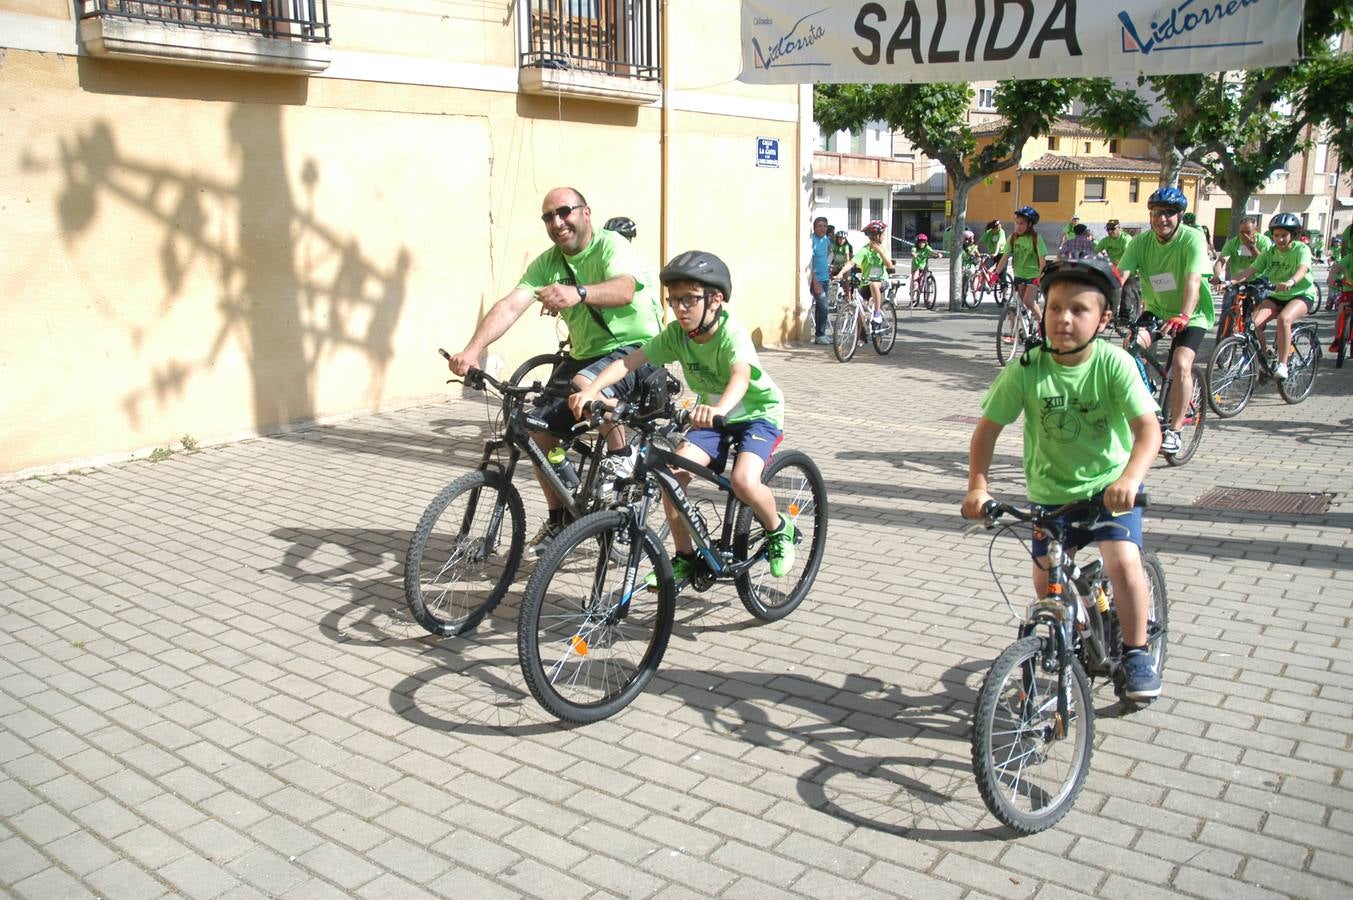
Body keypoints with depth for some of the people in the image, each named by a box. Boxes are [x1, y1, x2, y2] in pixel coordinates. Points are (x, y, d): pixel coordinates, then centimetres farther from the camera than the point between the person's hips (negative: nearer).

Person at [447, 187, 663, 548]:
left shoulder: (611, 245, -14)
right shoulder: (547, 263, 1)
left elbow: (624, 289, -37)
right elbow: (509, 306, -13)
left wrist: (578, 293, -58)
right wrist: (472, 350, -30)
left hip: (634, 347, -6)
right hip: (584, 354, 7)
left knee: (585, 384, -37)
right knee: (540, 429, -4)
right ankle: (558, 517, 16)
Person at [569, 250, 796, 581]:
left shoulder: (732, 333, -27)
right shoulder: (675, 334, -12)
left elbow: (741, 375, -47)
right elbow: (628, 361, -20)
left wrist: (718, 409, -68)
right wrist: (589, 391, -36)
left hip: (758, 413, -5)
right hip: (711, 417, 5)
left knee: (744, 481, -30)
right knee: (673, 473, -16)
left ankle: (778, 529, 3)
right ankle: (685, 557, 3)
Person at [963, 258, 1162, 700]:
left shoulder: (1114, 363, -17)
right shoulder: (1026, 369, -15)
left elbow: (1148, 427, -23)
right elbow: (987, 428, -9)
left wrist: (1129, 479, -40)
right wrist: (978, 486, -21)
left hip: (1110, 487, -2)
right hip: (1051, 493, 2)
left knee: (1123, 562, -19)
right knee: (1046, 579, 0)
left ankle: (1136, 653, 5)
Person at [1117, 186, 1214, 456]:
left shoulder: (1192, 238, -21)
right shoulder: (1141, 241, -9)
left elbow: (1193, 280, -35)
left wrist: (1183, 316, -50)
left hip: (1190, 315, -4)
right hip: (1155, 309, 4)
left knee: (1181, 364, -22)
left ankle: (1174, 430, -11)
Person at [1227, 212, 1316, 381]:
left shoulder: (1301, 249, -10)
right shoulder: (1269, 253, 2)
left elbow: (1303, 269, -30)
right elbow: (1251, 270, -9)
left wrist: (1291, 282, -54)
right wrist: (1230, 282, -28)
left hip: (1301, 295, -4)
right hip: (1277, 296, 4)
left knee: (1284, 318, -36)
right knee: (1254, 322, -23)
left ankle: (1282, 364, -28)